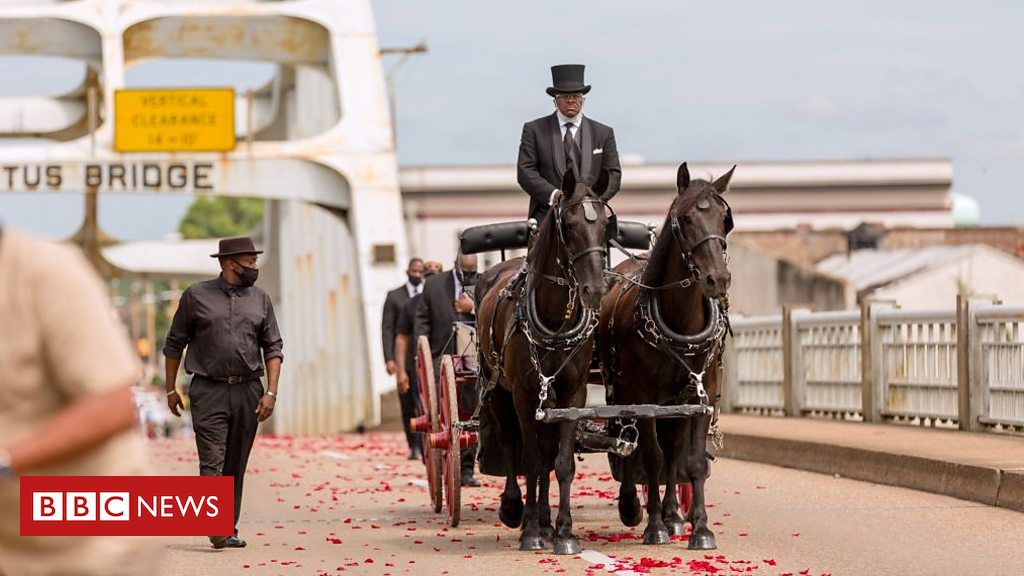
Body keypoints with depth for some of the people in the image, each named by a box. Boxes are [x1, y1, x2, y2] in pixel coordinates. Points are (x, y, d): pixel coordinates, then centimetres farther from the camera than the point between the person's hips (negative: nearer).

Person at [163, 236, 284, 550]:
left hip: (248, 391, 3)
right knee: (212, 461, -13)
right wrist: (171, 389, 8)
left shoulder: (260, 300, 9)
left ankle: (230, 529, 12)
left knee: (236, 466, 7)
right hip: (209, 391, -3)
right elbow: (175, 344, 9)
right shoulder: (196, 296, 2)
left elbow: (273, 348, 9)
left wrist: (271, 392, -2)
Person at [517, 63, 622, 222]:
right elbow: (525, 171, 3)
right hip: (547, 213, -1)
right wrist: (553, 195, -12)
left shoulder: (603, 133, 17)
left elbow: (613, 173, 13)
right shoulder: (534, 130, 11)